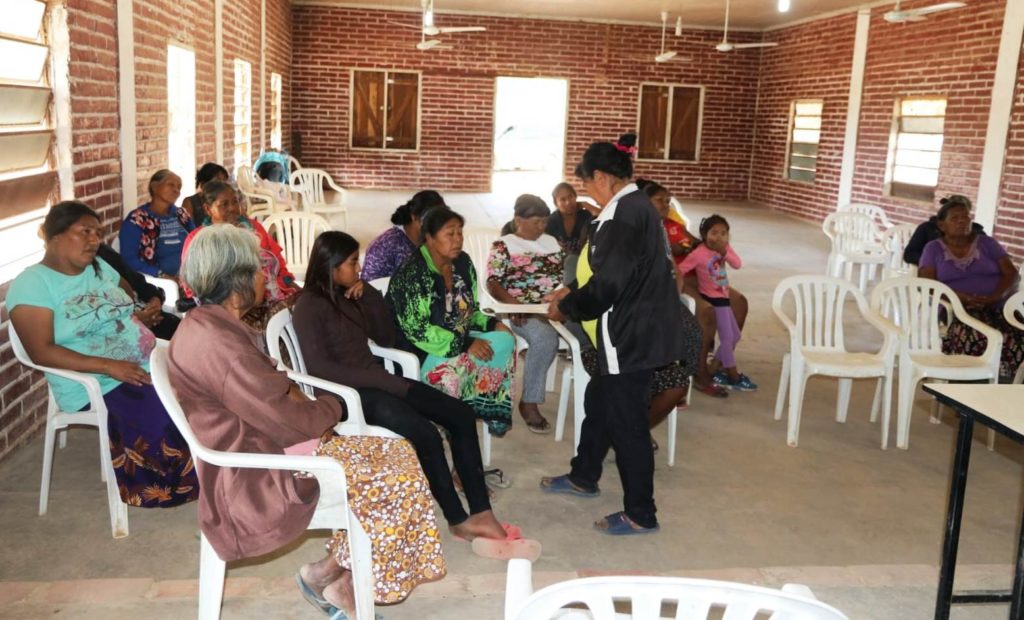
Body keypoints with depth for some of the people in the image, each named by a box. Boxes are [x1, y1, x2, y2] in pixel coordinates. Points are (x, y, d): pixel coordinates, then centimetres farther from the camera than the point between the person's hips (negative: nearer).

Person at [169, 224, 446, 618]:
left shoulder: (209, 324, 5)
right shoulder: (219, 344, -27)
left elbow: (266, 385, 17)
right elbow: (288, 422, -23)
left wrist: (298, 399, -1)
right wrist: (332, 408, -4)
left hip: (259, 452, 10)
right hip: (256, 479, -10)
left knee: (396, 455, 5)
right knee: (395, 479, -11)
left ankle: (343, 583, 10)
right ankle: (326, 574, 8)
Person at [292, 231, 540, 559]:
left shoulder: (351, 296, 13)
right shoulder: (309, 307, -11)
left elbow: (386, 338, 13)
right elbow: (319, 367, -20)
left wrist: (369, 294, -1)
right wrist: (388, 382, -21)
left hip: (377, 381, 8)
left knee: (461, 415, -8)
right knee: (426, 435, -27)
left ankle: (481, 512, -12)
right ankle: (459, 521, -8)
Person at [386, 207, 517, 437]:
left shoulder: (462, 262, 2)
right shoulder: (413, 274, -22)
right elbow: (418, 331, -25)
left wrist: (492, 324, -5)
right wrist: (465, 345, -26)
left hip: (459, 339, 8)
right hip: (419, 350, -7)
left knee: (504, 340, -14)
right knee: (455, 369, -34)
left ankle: (492, 412, -5)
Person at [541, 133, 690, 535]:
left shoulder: (623, 213, -21)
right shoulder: (636, 206, 11)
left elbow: (609, 282, -23)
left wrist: (567, 308, -7)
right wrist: (574, 293, 19)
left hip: (633, 335, -10)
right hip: (639, 329, 10)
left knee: (625, 420, 2)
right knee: (599, 400, 23)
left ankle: (640, 515, 16)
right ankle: (584, 477, 42)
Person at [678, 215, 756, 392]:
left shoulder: (725, 247, 1)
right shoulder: (699, 253, -19)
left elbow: (738, 264, -12)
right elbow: (680, 270, -21)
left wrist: (725, 253, -24)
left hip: (723, 298, 8)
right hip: (712, 300, -8)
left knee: (735, 336, 15)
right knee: (727, 337, -5)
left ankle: (713, 370, 22)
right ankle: (734, 377, 8)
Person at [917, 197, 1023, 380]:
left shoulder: (987, 243, 17)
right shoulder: (933, 248, 13)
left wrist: (995, 297, -14)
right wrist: (961, 297, -17)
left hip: (998, 308, 2)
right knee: (974, 336, -38)